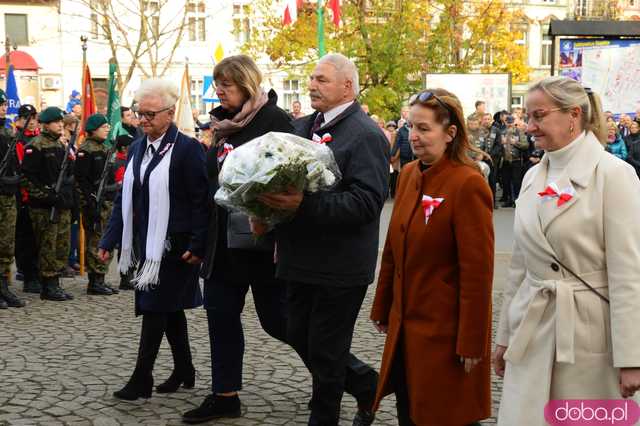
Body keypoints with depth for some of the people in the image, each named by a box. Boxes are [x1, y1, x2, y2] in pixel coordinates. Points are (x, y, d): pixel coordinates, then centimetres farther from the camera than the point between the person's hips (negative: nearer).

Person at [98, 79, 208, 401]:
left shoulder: (187, 149, -12)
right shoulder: (137, 148, 9)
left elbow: (201, 201, -14)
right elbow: (124, 197, 11)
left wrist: (198, 245, -19)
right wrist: (109, 240, 7)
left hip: (173, 246, -7)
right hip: (146, 243, 7)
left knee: (155, 306, -5)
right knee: (170, 308, 16)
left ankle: (141, 379, 2)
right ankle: (184, 371, 28)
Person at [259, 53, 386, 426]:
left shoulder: (366, 135, -13)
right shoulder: (301, 127, 11)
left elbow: (367, 201, -23)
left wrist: (304, 205, -30)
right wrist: (266, 208, -4)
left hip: (339, 267, -8)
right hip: (302, 260, 8)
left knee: (325, 352, 3)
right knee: (300, 338, 16)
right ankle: (367, 385, 35)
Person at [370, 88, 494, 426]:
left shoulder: (468, 184, -17)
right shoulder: (408, 174, 5)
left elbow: (477, 270, -18)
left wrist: (471, 342, -17)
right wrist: (382, 308, 15)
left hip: (446, 330, -7)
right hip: (406, 323, 7)